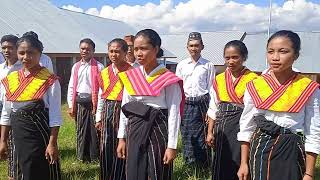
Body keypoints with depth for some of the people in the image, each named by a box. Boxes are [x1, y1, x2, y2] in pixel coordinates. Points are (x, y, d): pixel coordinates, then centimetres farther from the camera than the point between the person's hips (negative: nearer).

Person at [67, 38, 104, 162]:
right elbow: (71, 87, 12)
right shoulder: (76, 67, 11)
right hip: (79, 101, 4)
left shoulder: (98, 67, -3)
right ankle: (82, 156, 20)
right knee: (81, 129, 9)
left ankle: (95, 155, 12)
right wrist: (71, 105, 7)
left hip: (93, 101, -4)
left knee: (94, 129, 0)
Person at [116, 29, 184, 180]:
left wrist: (171, 145, -12)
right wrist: (121, 138, 8)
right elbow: (125, 108, 9)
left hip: (158, 130, -4)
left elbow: (174, 113, -10)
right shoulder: (130, 77, 5)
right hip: (135, 130, 4)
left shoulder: (168, 79, -10)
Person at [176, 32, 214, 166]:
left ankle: (204, 167, 15)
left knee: (202, 137, 1)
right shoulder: (181, 65, 9)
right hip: (185, 104, 2)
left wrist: (210, 110, -4)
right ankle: (189, 164, 18)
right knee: (186, 135, 4)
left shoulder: (208, 65, 3)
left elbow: (211, 89, 2)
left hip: (202, 103, -2)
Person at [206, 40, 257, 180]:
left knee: (238, 166, -2)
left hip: (242, 126, -4)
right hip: (222, 127, 4)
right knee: (221, 166, 12)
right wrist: (210, 132, 7)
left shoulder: (253, 80, -6)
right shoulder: (219, 79, 7)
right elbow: (213, 109, 10)